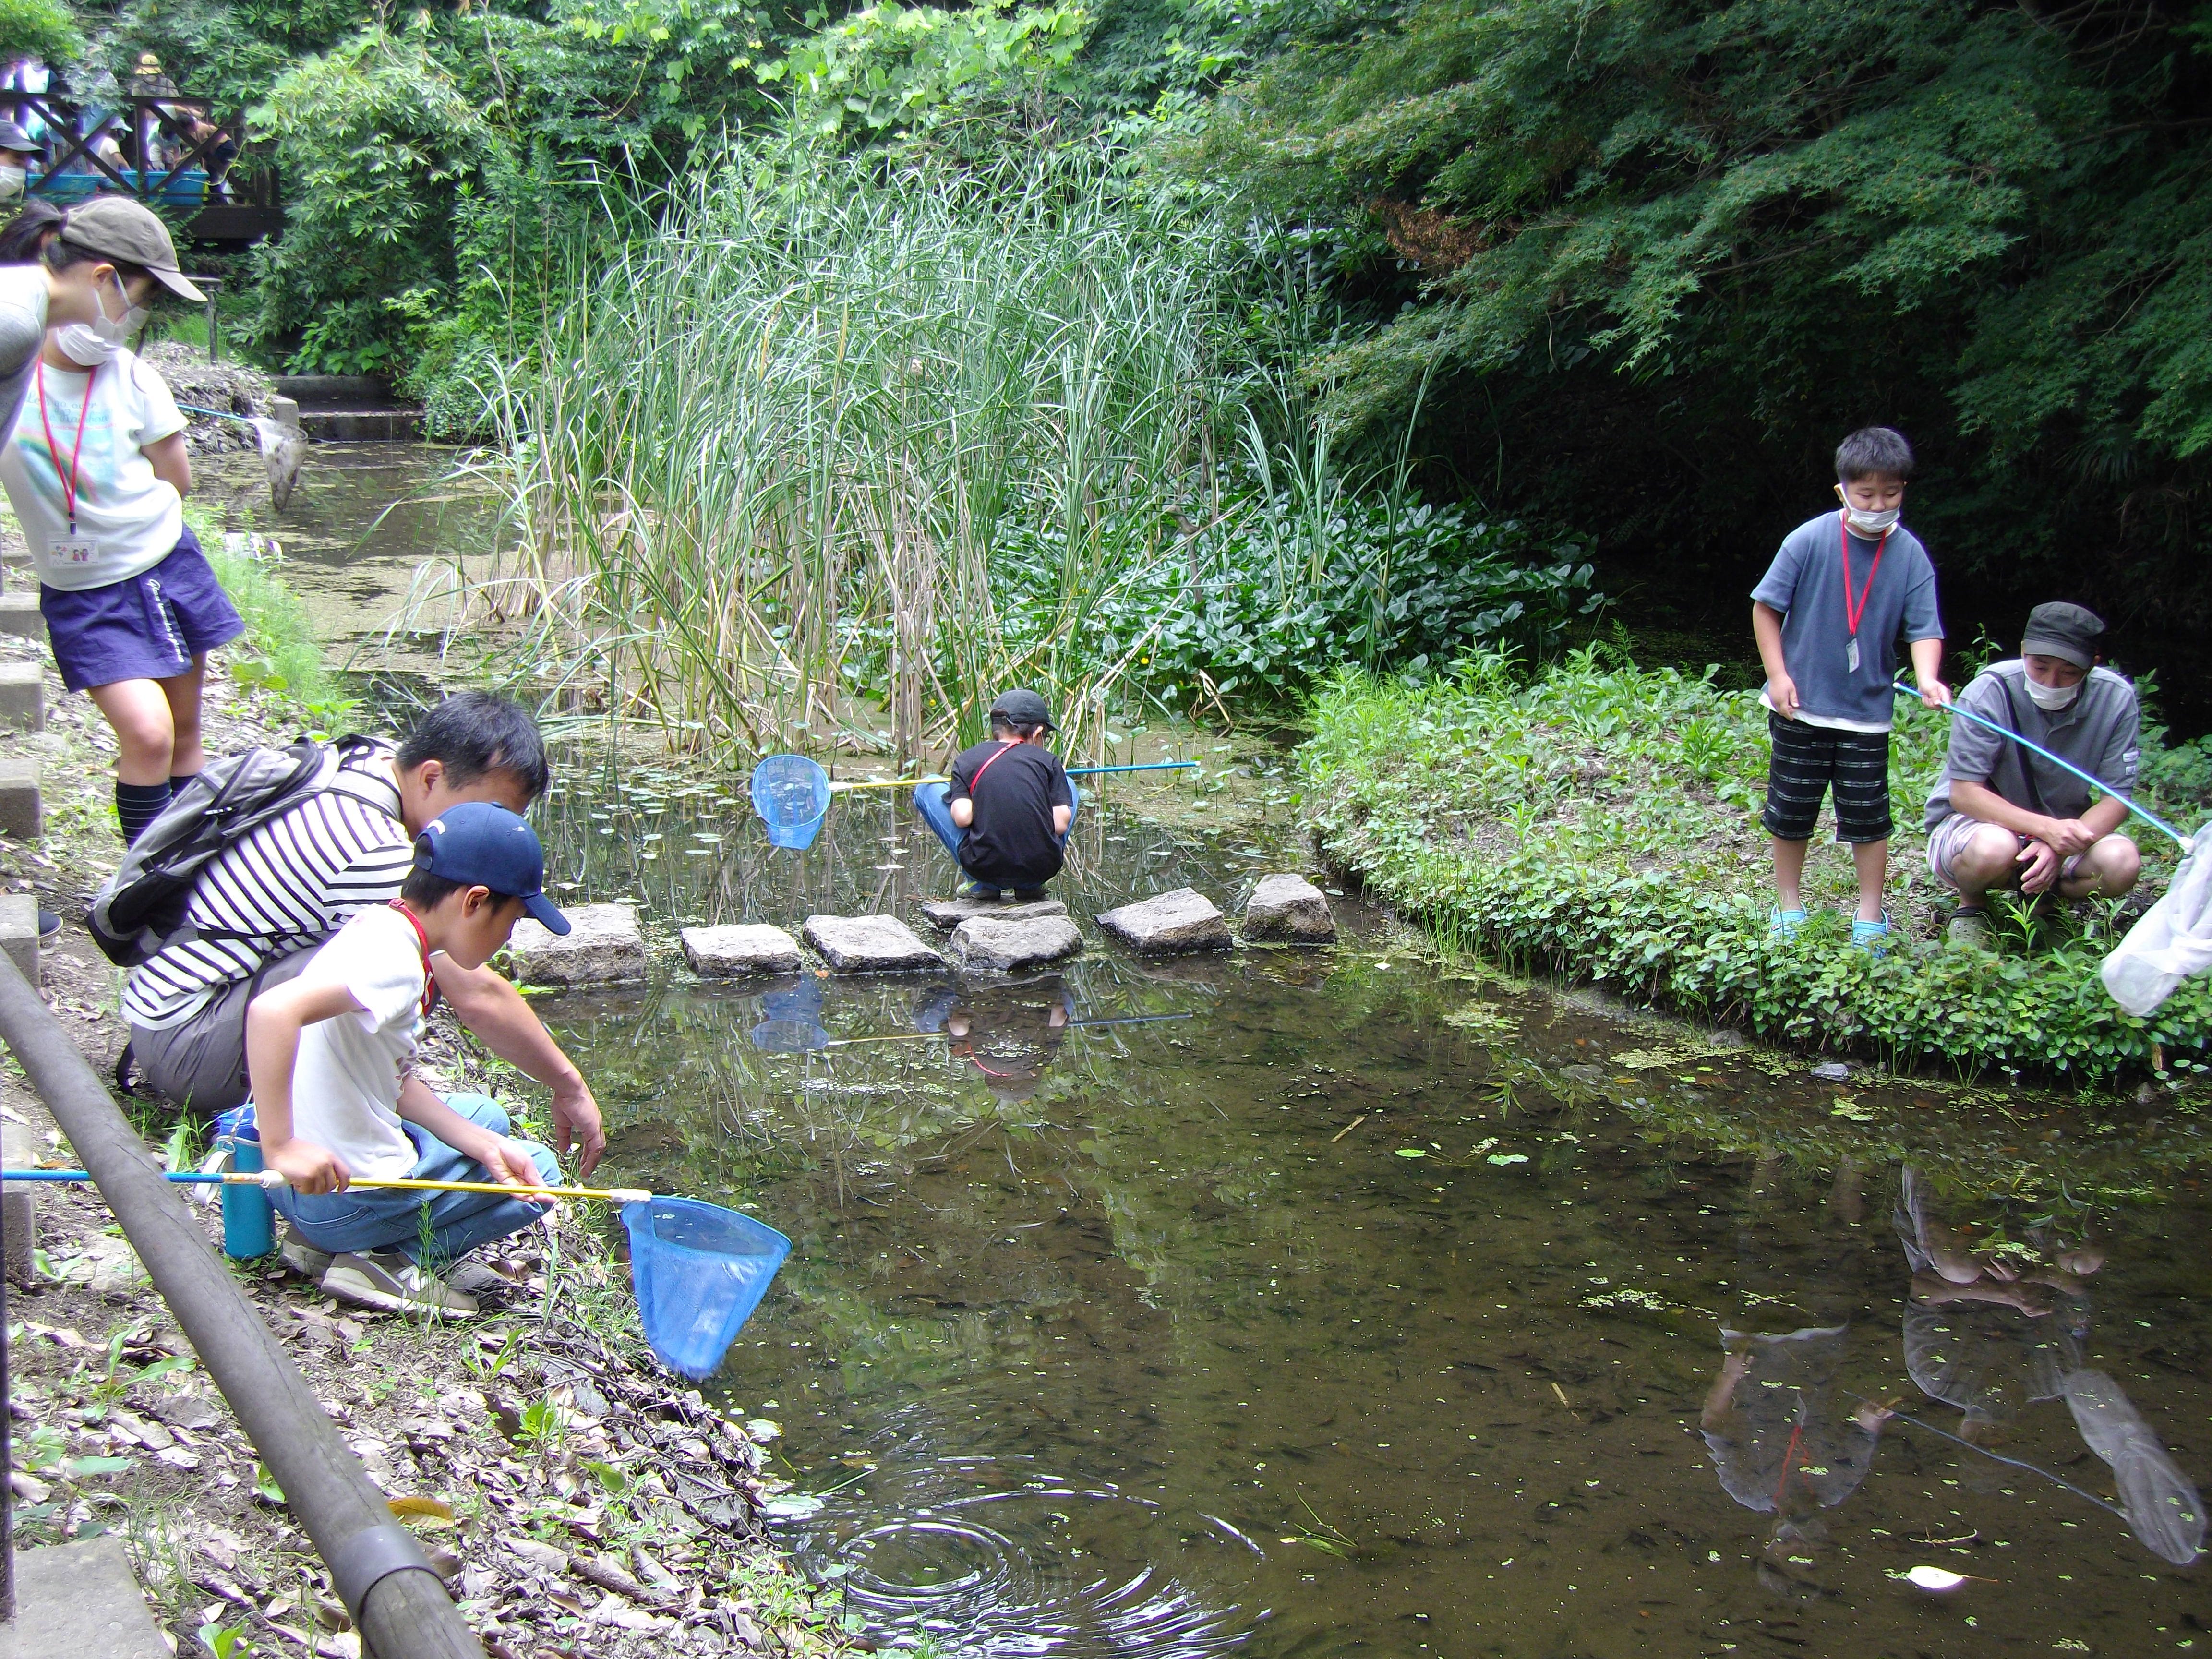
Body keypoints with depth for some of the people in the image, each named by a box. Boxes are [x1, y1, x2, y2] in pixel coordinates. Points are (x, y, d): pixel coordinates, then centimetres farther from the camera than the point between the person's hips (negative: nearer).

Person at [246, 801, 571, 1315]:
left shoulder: (380, 928, 7)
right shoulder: (394, 959, -23)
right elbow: (271, 1011, -39)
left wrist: (484, 1145, 0)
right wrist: (280, 1146, -36)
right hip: (346, 1197, -9)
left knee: (485, 1114, 29)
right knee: (540, 1169, 10)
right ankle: (392, 1264, -5)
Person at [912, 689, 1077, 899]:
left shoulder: (967, 759, 8)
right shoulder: (1049, 760, 7)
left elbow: (963, 817, -6)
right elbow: (1061, 825, 1)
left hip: (985, 870, -1)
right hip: (1042, 870, 1)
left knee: (926, 789, 19)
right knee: (1068, 785, 28)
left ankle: (981, 885, 10)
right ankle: (1030, 887, 13)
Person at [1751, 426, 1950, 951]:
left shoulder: (1910, 554, -6)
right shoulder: (1810, 540, -13)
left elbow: (1924, 627, -7)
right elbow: (1766, 606, -5)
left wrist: (1927, 677, -26)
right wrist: (1778, 675, -10)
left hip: (1868, 712, 1)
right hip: (1801, 707, -1)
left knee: (1868, 818, 7)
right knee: (1791, 813, 11)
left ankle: (1871, 919, 20)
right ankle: (1789, 908, 27)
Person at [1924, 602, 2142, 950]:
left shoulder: (2116, 699, -14)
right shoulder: (1991, 690, -22)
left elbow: (2117, 798, -11)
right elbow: (1963, 792, -23)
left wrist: (2060, 846, -32)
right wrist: (2045, 827, -37)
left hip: (2061, 827, 3)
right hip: (1976, 820, -3)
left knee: (2122, 862, -27)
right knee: (1993, 849, -38)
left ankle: (2041, 899, 5)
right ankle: (1971, 906, -1)